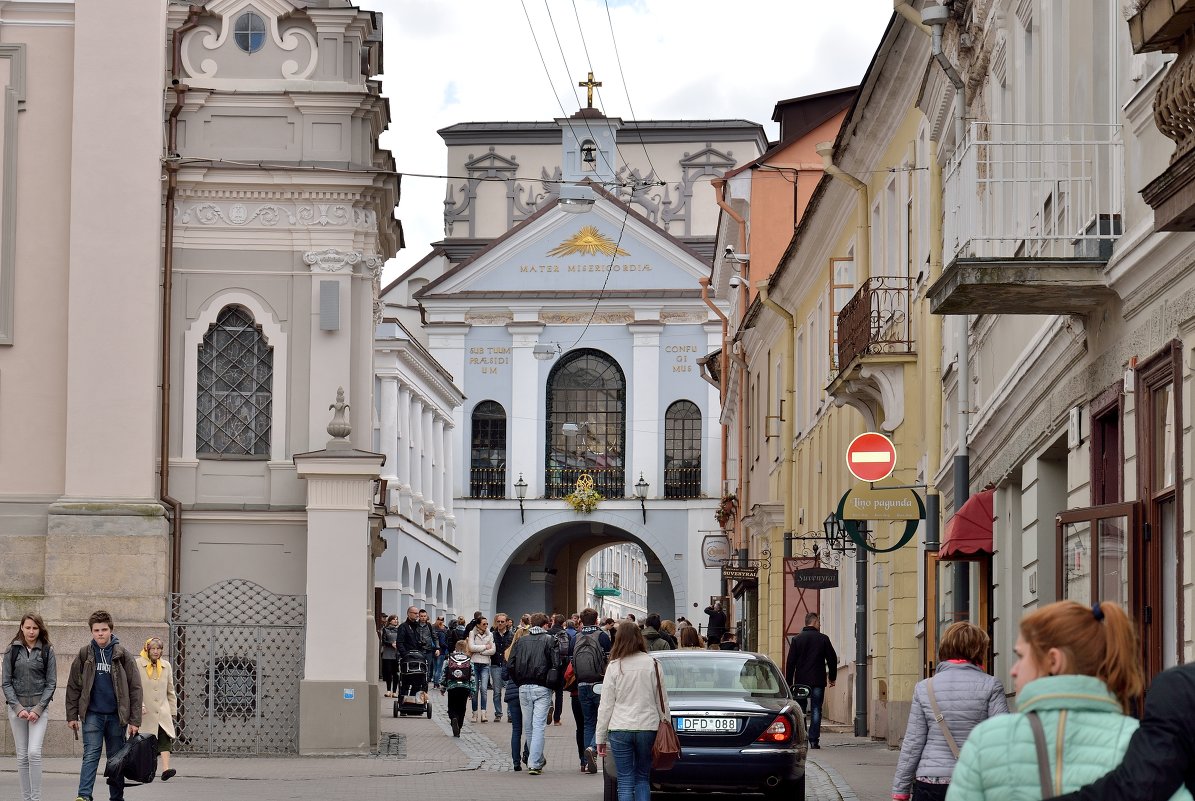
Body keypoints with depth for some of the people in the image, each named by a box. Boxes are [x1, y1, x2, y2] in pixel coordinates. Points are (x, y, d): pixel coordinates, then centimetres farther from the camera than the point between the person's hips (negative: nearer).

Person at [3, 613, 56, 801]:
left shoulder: (47, 651, 2)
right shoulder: (12, 651, 5)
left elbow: (51, 683, 1)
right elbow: (6, 683, 3)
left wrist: (38, 709, -9)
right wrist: (18, 708, -9)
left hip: (39, 707, -2)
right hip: (16, 707, 2)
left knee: (34, 752, -15)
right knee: (22, 756, 3)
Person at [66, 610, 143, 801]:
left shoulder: (123, 655, -1)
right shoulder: (84, 655, 2)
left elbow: (135, 688, 0)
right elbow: (73, 687, 7)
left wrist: (135, 720, -6)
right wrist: (72, 715, 2)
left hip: (116, 715, 0)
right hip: (92, 714, 0)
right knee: (91, 755, -12)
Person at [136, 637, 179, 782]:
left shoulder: (166, 666, 12)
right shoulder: (137, 665, -1)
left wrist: (173, 711, 14)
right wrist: (139, 705, -17)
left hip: (162, 711, 2)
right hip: (145, 713, -2)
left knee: (165, 738, -16)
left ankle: (166, 769, -26)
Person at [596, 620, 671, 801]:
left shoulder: (614, 666, -4)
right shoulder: (651, 664, 0)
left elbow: (606, 705, -1)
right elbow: (661, 698, 3)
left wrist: (601, 738, 5)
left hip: (620, 729, -1)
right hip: (647, 728, 2)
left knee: (625, 781, 2)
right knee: (643, 778, 13)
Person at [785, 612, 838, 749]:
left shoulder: (797, 639, 2)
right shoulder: (823, 639, -1)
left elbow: (790, 663, 1)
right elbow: (832, 659, 4)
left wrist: (789, 682, 5)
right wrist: (832, 677, 17)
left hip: (801, 681, 1)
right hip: (818, 681, -1)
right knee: (816, 710, 1)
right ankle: (814, 740, -4)